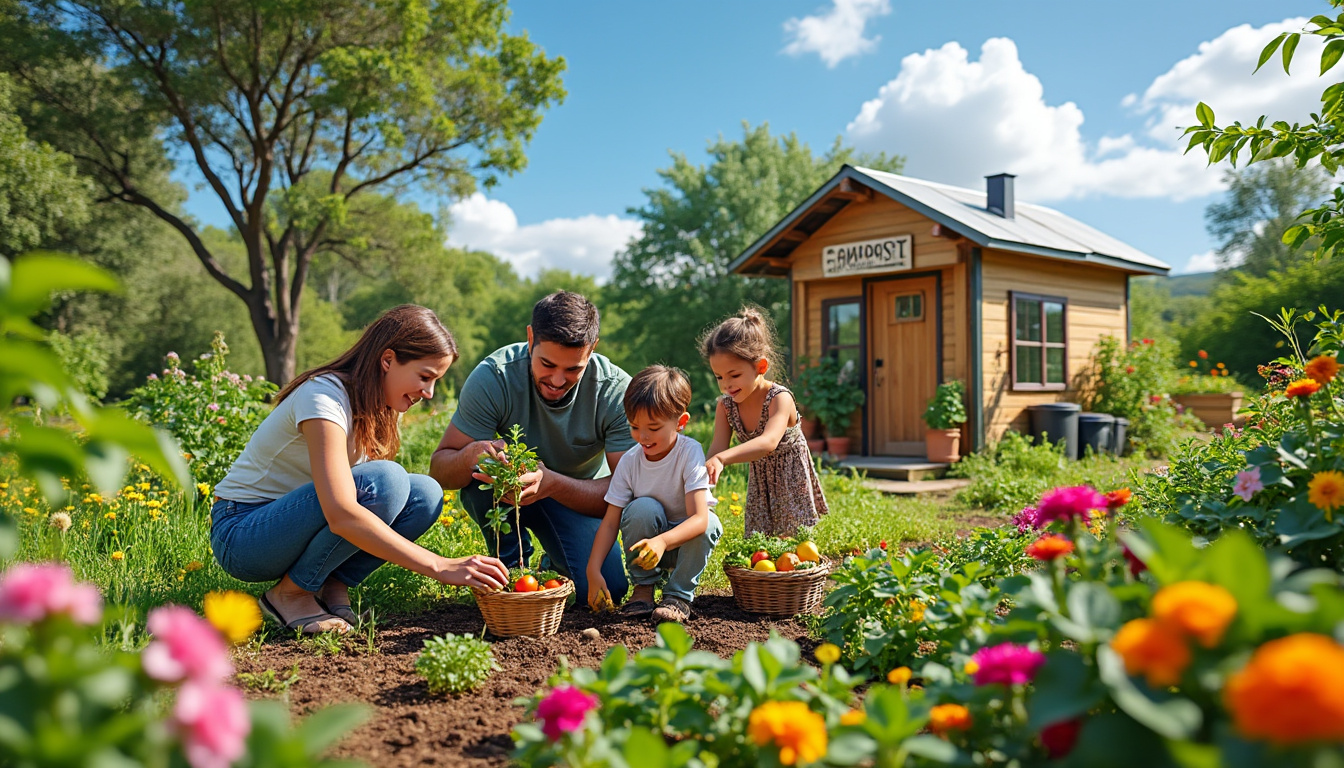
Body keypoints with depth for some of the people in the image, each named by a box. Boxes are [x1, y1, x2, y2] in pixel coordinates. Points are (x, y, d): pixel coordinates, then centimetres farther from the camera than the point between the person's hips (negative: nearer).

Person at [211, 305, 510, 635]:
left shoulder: (374, 405, 2)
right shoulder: (325, 396, -25)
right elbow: (341, 514, -37)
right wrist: (439, 566, -38)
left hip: (291, 527, 7)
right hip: (240, 534, -7)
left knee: (425, 494, -12)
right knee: (382, 481, -30)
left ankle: (332, 586, -5)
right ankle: (290, 594, -12)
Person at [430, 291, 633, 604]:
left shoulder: (617, 391, -25)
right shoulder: (493, 377, -26)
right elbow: (439, 469, -22)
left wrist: (550, 483, -45)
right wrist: (470, 455, -47)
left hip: (578, 497, 0)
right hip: (500, 496, 0)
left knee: (607, 587, -24)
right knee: (481, 463, -34)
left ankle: (556, 563, 12)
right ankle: (512, 563, -7)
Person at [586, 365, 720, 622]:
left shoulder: (690, 453, -23)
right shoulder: (629, 461, -14)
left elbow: (699, 517, -33)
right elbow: (610, 522, -12)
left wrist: (662, 541, -51)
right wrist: (593, 570, -24)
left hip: (686, 541, -1)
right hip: (646, 542, 1)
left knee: (710, 523, -33)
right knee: (643, 508, -29)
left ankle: (679, 595, -13)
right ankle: (643, 587, -9)